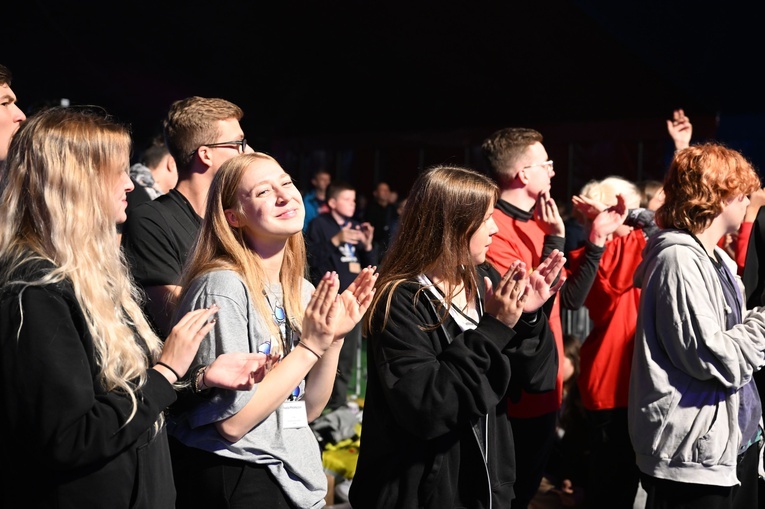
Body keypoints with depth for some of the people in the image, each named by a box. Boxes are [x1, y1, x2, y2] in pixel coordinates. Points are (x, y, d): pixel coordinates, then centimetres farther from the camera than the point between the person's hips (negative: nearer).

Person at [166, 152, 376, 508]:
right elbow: (232, 421, -21)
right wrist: (310, 347, -20)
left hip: (294, 476, 7)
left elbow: (306, 410, 6)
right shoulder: (223, 287, -18)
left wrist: (334, 338, -7)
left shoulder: (302, 291, 4)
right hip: (231, 478, -7)